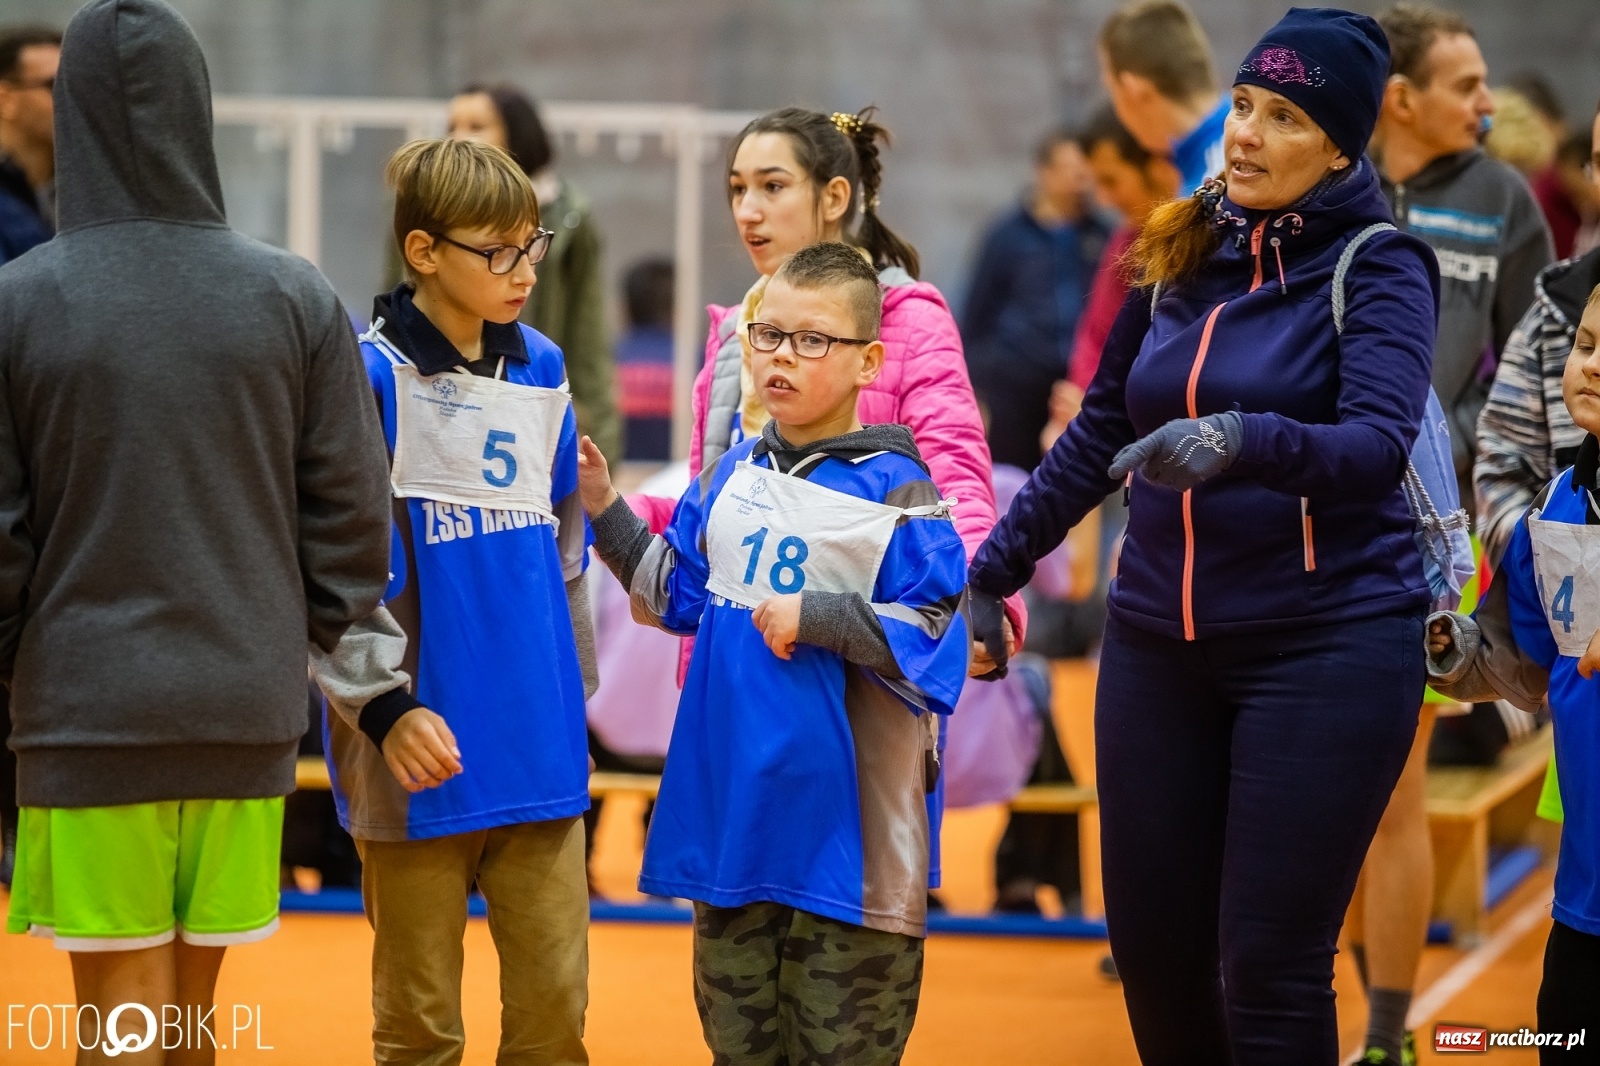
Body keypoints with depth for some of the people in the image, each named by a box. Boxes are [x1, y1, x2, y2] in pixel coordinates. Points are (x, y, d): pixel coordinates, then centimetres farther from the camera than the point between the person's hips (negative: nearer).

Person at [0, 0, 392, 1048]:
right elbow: (352, 515, 2)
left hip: (84, 713, -2)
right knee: (187, 1015, 12)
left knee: (127, 1020, 1)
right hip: (249, 712, 3)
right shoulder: (297, 300, 0)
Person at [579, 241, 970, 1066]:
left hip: (847, 826, -6)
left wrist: (813, 618, -19)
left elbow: (931, 636, -15)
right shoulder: (731, 478, 9)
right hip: (732, 808, 6)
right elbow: (677, 594, 20)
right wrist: (606, 511, 11)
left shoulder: (895, 493, -10)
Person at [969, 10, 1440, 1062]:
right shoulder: (1179, 258, 10)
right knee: (1150, 947, 6)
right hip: (1161, 646, 6)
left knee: (1267, 967, -9)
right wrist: (991, 570, 23)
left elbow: (1378, 448, -22)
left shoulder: (1375, 267, -6)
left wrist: (1242, 441, -39)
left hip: (1324, 647, -6)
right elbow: (1099, 435, 21)